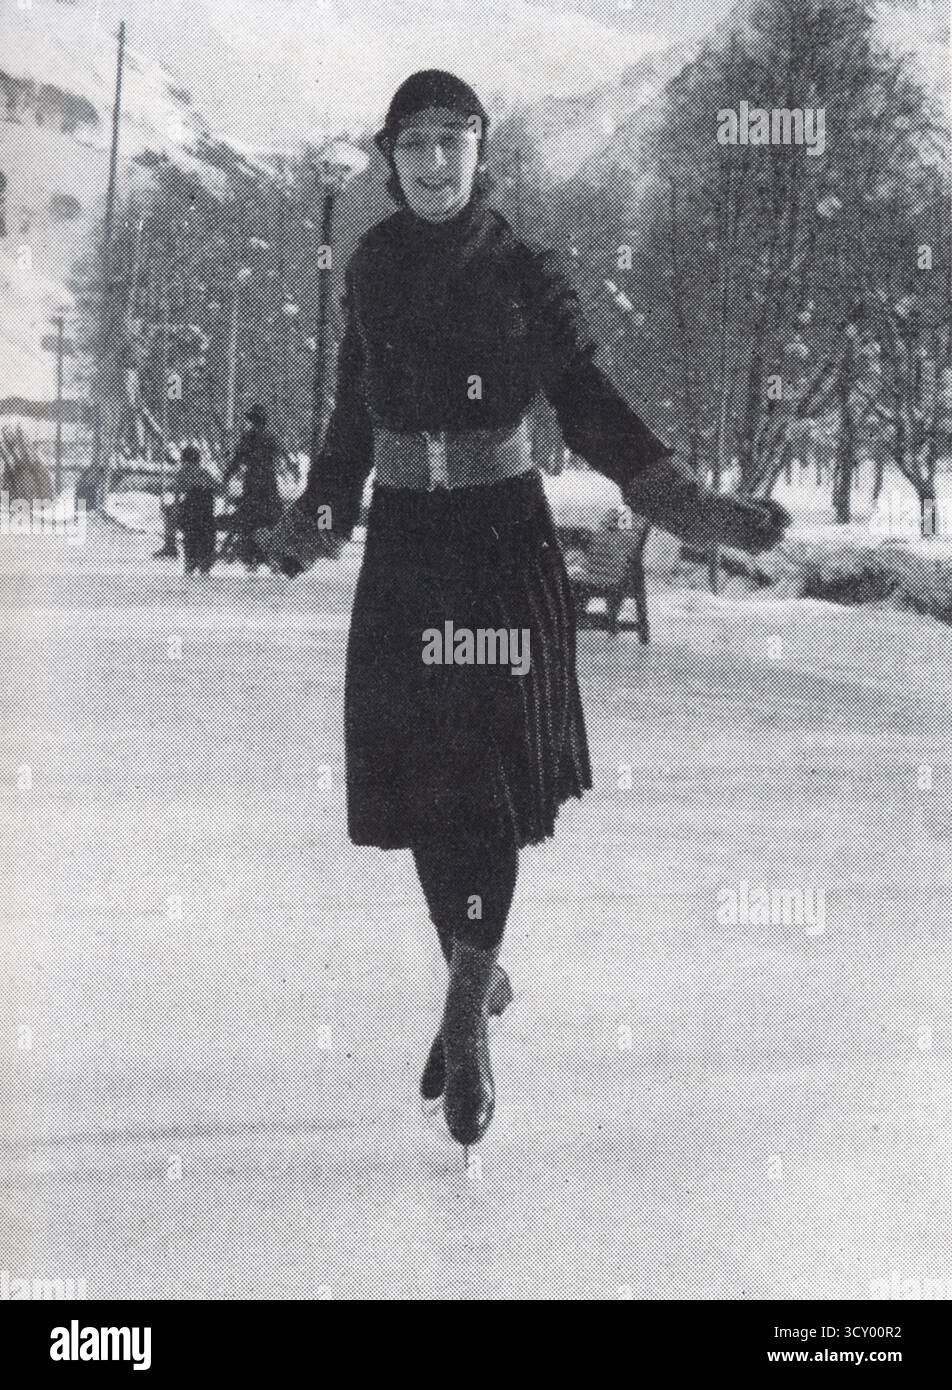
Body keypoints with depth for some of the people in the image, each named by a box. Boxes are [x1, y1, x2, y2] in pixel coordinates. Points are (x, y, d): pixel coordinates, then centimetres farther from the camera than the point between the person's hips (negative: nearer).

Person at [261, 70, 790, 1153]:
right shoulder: (372, 270, 4)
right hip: (402, 543, 4)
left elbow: (588, 407, -5)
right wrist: (318, 519, 22)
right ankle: (476, 977, 25)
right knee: (417, 778, 5)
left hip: (502, 542, -4)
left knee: (485, 779, -7)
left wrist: (690, 508, -15)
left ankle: (468, 1021, 1)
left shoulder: (524, 275, -7)